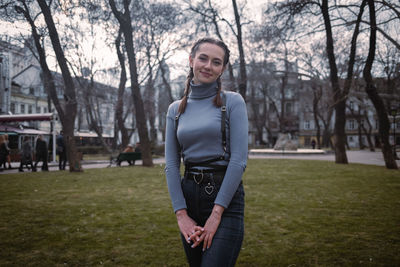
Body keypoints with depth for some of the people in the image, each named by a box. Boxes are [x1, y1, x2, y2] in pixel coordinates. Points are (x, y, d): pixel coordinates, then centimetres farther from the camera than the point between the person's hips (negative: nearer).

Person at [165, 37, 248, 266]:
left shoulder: (233, 102, -2)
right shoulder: (176, 109, 9)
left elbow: (239, 160, -10)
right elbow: (171, 164, 5)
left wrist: (216, 213, -13)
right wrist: (181, 214, -4)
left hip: (225, 196, -4)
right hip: (188, 195, 5)